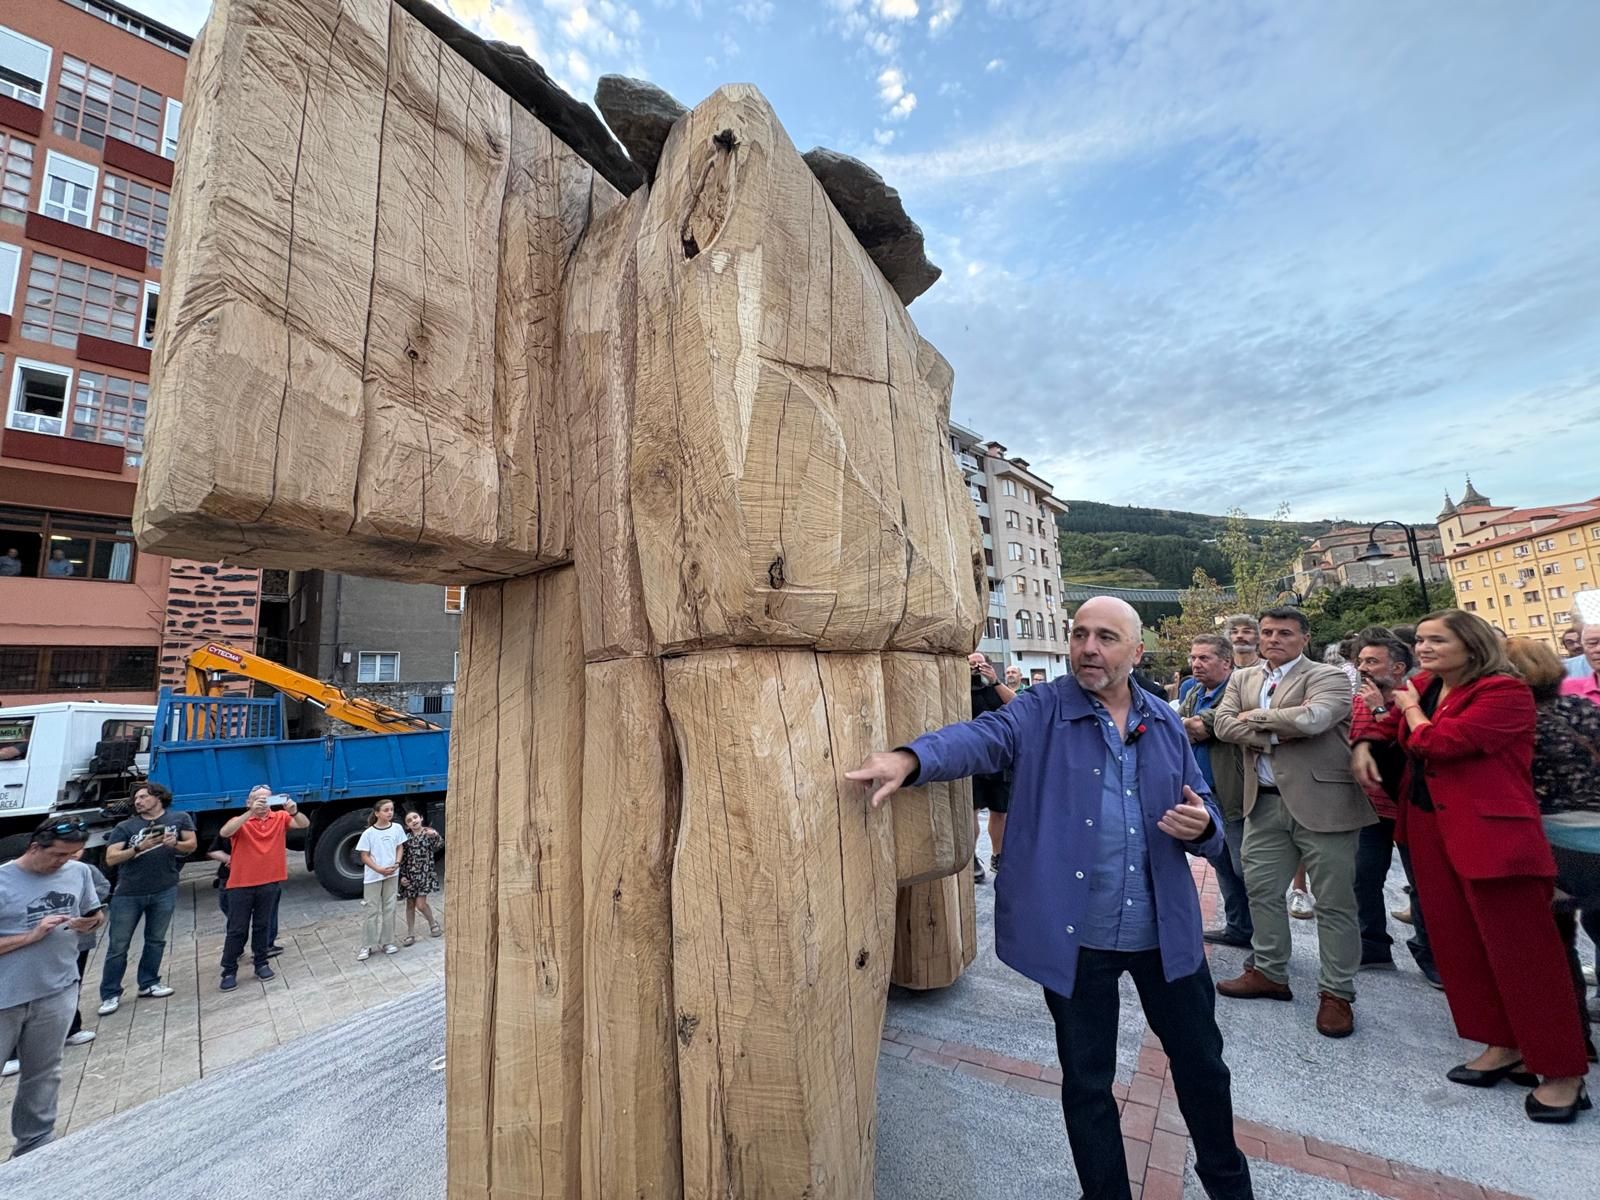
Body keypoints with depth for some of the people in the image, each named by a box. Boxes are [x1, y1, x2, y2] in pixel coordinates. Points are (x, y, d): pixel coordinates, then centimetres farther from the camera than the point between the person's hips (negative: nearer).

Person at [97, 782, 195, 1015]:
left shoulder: (180, 819, 4)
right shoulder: (125, 827, 3)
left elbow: (191, 846, 1)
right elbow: (110, 859, -5)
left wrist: (176, 844, -19)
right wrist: (138, 848, -21)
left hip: (165, 891, 0)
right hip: (128, 894, 0)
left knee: (156, 940, 11)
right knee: (118, 945, 5)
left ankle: (148, 984, 24)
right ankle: (110, 995, 16)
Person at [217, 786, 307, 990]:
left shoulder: (280, 818, -1)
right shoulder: (241, 821, -5)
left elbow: (304, 824, -14)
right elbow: (224, 832, -25)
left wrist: (294, 811, -35)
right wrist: (250, 812, -36)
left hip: (269, 883, 2)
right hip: (241, 884, -1)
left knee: (262, 926, 14)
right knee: (237, 929, 6)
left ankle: (262, 964, 25)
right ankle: (229, 971, 18)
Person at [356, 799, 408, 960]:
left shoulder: (396, 828, -3)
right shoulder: (368, 833, -11)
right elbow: (364, 856, -7)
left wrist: (396, 864, -11)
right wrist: (379, 869, -17)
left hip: (392, 875, 3)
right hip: (373, 876, -2)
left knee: (389, 909, 9)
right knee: (372, 911, 3)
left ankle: (387, 942, 19)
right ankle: (367, 946, 15)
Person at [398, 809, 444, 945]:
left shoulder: (430, 833, -5)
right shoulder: (407, 837, 3)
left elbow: (438, 847, -20)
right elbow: (402, 858, 8)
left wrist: (435, 836, -40)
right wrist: (402, 875, 1)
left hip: (425, 873, -3)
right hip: (410, 874, 3)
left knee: (420, 903, -7)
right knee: (410, 904, 9)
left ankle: (433, 922, 19)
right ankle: (410, 933, 21)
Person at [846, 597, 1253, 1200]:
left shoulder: (1165, 722, 3)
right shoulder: (1040, 711, -10)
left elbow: (1204, 810, 10)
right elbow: (982, 735, -29)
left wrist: (1202, 826, -15)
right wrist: (910, 758, -49)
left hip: (1166, 931, 4)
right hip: (1076, 937, -3)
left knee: (1200, 1062, 25)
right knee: (1087, 1080, 15)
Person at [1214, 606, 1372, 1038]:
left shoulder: (1328, 677, -5)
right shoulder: (1242, 679, 10)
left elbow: (1311, 718, -24)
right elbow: (1224, 724, -2)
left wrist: (1255, 717, -10)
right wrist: (1276, 732, -14)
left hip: (1321, 802, -5)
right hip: (1264, 804, 5)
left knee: (1334, 902, 6)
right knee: (1261, 890, 14)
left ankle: (1336, 992, 21)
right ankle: (1269, 972, 30)